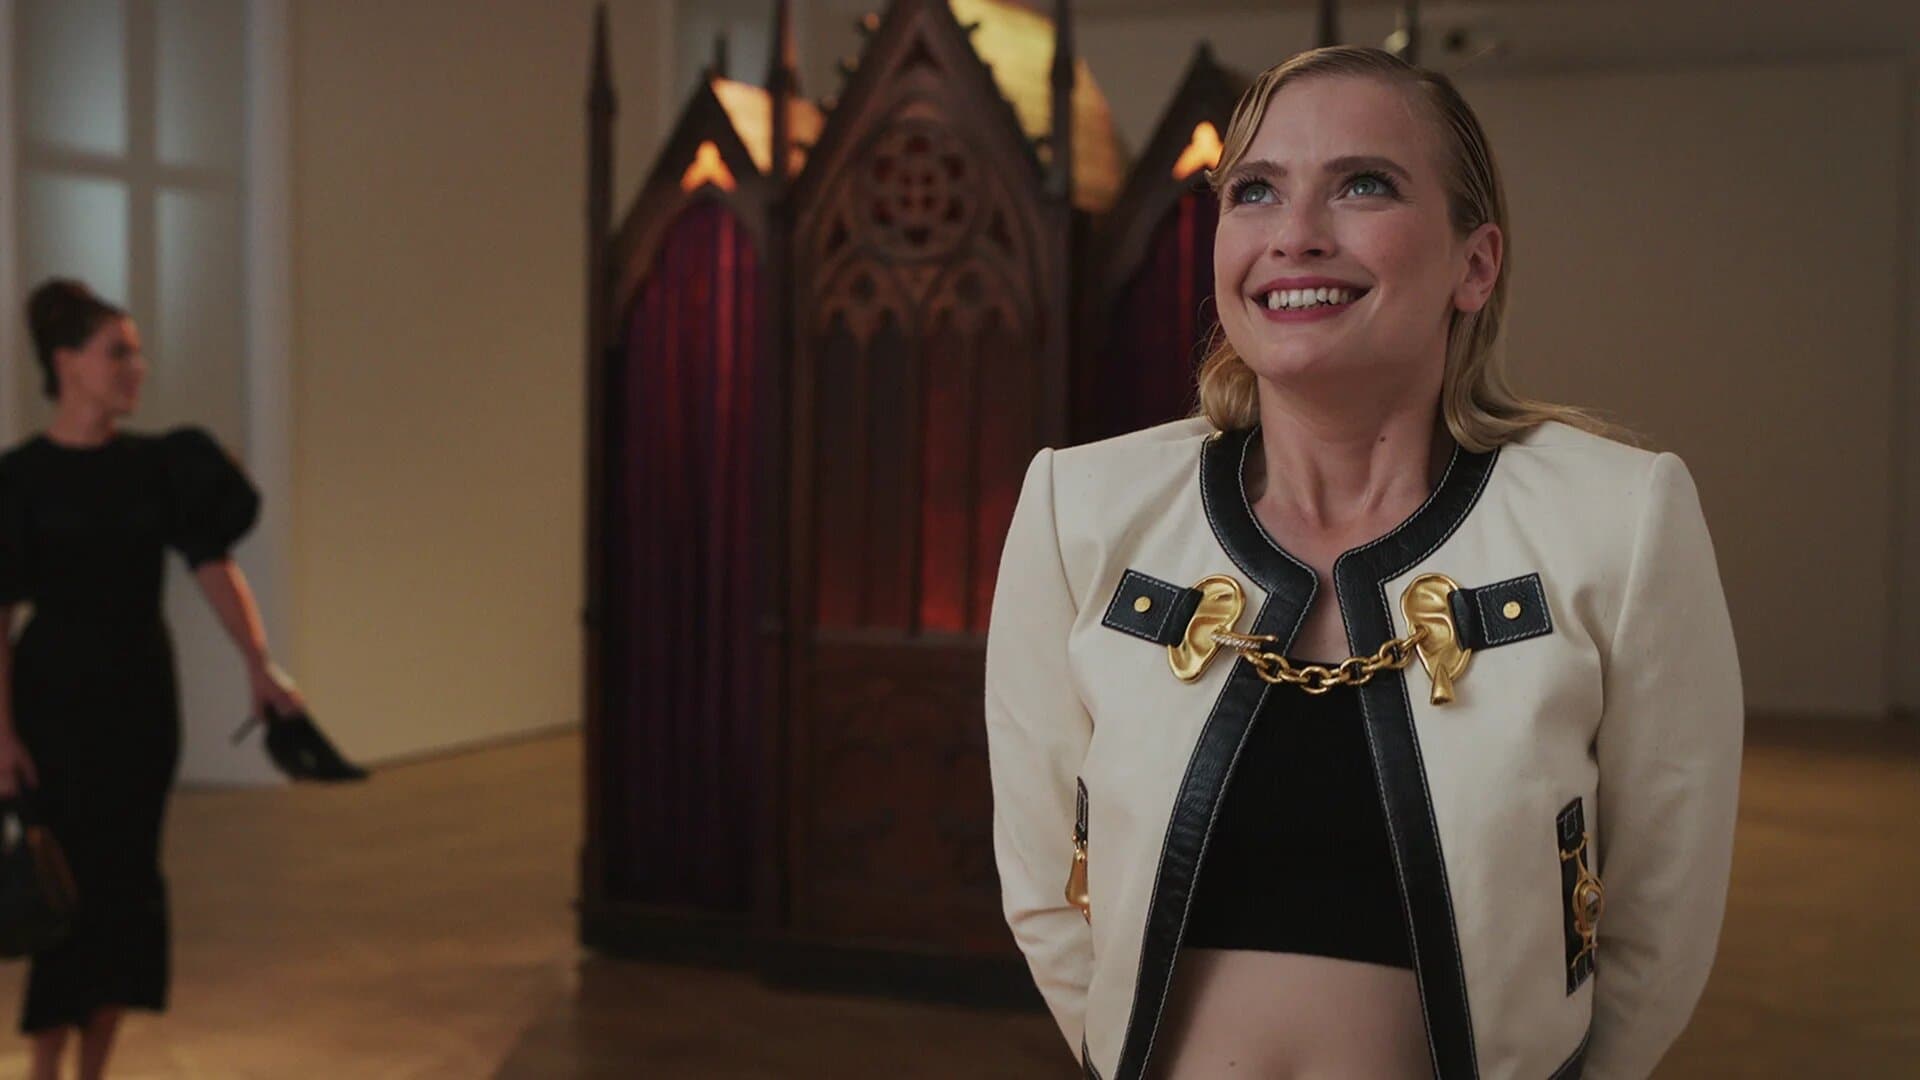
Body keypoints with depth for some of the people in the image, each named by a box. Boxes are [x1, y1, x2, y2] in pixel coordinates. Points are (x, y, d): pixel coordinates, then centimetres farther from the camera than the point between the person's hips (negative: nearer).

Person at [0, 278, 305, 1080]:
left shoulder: (157, 465, 4)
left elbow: (212, 564, -1)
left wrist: (259, 665, -10)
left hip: (141, 695, 4)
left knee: (128, 881, 8)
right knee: (69, 883, -3)